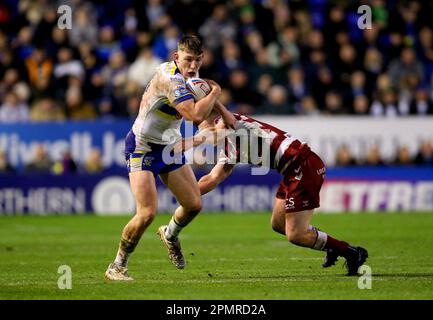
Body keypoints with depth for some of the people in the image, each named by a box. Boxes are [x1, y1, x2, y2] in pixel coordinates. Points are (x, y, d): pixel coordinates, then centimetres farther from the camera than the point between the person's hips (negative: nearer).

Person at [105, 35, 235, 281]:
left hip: (169, 145, 8)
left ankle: (170, 234, 39)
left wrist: (223, 111, 13)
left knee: (194, 205, 6)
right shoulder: (170, 78, -29)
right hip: (143, 147, -8)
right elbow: (196, 115, -38)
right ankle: (118, 266, -2)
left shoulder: (189, 74, -1)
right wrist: (215, 92, -21)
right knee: (147, 213, -19)